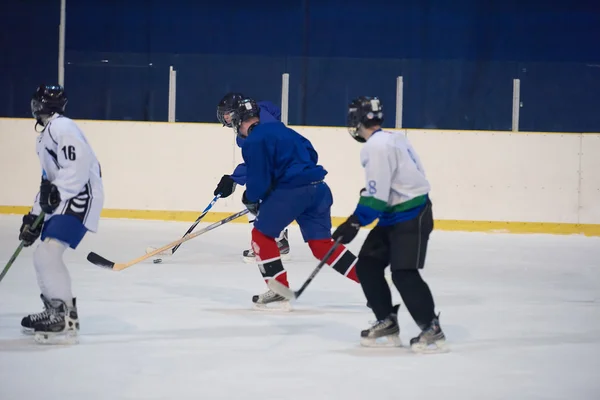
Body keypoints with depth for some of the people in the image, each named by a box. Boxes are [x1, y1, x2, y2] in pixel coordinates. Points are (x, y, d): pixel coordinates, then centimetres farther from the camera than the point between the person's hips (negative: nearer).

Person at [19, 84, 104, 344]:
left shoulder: (61, 128, -12)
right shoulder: (46, 134, 22)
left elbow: (79, 165, -26)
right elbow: (49, 180, 26)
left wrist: (56, 192, -29)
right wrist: (34, 216, 22)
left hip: (80, 197, -11)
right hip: (63, 200, 11)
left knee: (49, 253, -22)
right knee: (43, 256, 16)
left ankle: (66, 322, -23)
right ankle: (53, 313, 29)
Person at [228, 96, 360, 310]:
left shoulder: (253, 141, -5)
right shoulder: (281, 129, 20)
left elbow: (259, 180, -8)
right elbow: (311, 154, 23)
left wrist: (250, 199, 11)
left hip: (291, 191, -8)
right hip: (318, 187, 8)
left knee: (262, 235, 9)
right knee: (322, 244, 11)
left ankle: (279, 292, 4)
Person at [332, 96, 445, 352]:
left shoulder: (377, 146, -19)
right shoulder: (392, 139, 11)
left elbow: (377, 195, -24)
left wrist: (354, 223, -21)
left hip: (411, 216, -10)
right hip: (395, 216, 10)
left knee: (404, 273, -15)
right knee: (367, 266, 7)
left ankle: (432, 329, -8)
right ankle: (387, 324, 11)